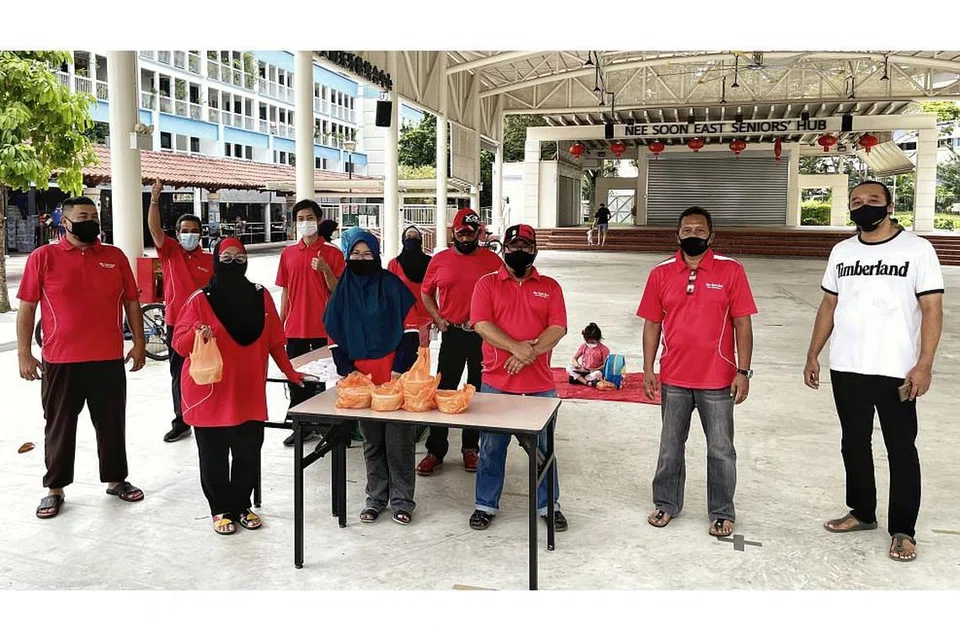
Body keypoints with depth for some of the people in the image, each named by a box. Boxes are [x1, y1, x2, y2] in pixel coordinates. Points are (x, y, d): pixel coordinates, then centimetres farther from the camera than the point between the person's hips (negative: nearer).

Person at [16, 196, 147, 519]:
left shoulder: (116, 257, 6)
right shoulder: (43, 257, -1)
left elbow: (131, 301, 9)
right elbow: (27, 307, -1)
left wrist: (139, 342, 4)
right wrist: (24, 353, -5)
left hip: (109, 360, 2)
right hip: (60, 362, -2)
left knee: (112, 423, 12)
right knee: (59, 427, 10)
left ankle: (116, 479, 27)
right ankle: (55, 489, 24)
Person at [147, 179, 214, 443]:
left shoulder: (210, 260, 1)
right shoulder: (169, 252, 2)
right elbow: (155, 229, -14)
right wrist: (154, 201, -28)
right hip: (176, 325, 1)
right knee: (179, 376, 10)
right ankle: (180, 423, 20)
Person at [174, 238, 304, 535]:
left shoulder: (260, 296, 6)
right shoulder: (200, 299, -4)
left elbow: (274, 340, 12)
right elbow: (180, 344, -4)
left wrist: (288, 371, 12)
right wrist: (196, 333, -25)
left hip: (249, 393, 3)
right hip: (210, 393, -2)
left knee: (249, 454, 6)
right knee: (214, 457, 5)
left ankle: (242, 505, 25)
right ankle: (220, 510, 22)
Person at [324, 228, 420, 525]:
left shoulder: (391, 284, -2)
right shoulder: (343, 290, 8)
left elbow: (410, 327, -4)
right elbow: (334, 334, 10)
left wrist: (400, 368, -10)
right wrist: (347, 370, 0)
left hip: (394, 374, -3)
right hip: (361, 376, 3)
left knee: (398, 439, -1)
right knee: (371, 440, 11)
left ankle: (402, 500, 11)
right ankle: (376, 498, 23)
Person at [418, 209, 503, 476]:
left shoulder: (492, 260, 1)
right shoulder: (439, 260, 5)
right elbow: (426, 293, 14)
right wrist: (438, 319, 0)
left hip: (483, 335, 0)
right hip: (452, 333, 1)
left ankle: (471, 448, 23)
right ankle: (435, 451, 12)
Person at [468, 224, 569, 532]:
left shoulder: (549, 287, 8)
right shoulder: (487, 284, 4)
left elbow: (558, 328, -3)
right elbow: (481, 324, -9)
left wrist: (531, 352, -18)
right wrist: (516, 347, -21)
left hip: (540, 383, 1)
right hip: (496, 382, -1)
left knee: (543, 446, 11)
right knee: (491, 446, 9)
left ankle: (548, 505, 26)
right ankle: (486, 504, 24)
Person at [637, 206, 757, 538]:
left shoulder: (731, 271, -5)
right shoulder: (661, 273, 1)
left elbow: (742, 323, -4)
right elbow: (652, 324, 5)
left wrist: (743, 371, -8)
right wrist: (648, 369, 2)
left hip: (717, 380, -2)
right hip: (673, 379, 2)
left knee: (721, 450, 10)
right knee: (670, 446, 16)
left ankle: (722, 512, 26)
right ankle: (666, 503, 32)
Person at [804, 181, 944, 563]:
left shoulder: (917, 249, -5)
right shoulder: (841, 252, 8)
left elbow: (932, 310, -8)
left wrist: (924, 364, -16)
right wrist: (813, 355, 9)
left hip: (896, 371, -5)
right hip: (846, 369, 5)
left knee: (901, 449, 4)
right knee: (854, 444, 15)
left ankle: (903, 530, 15)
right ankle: (862, 512, 31)